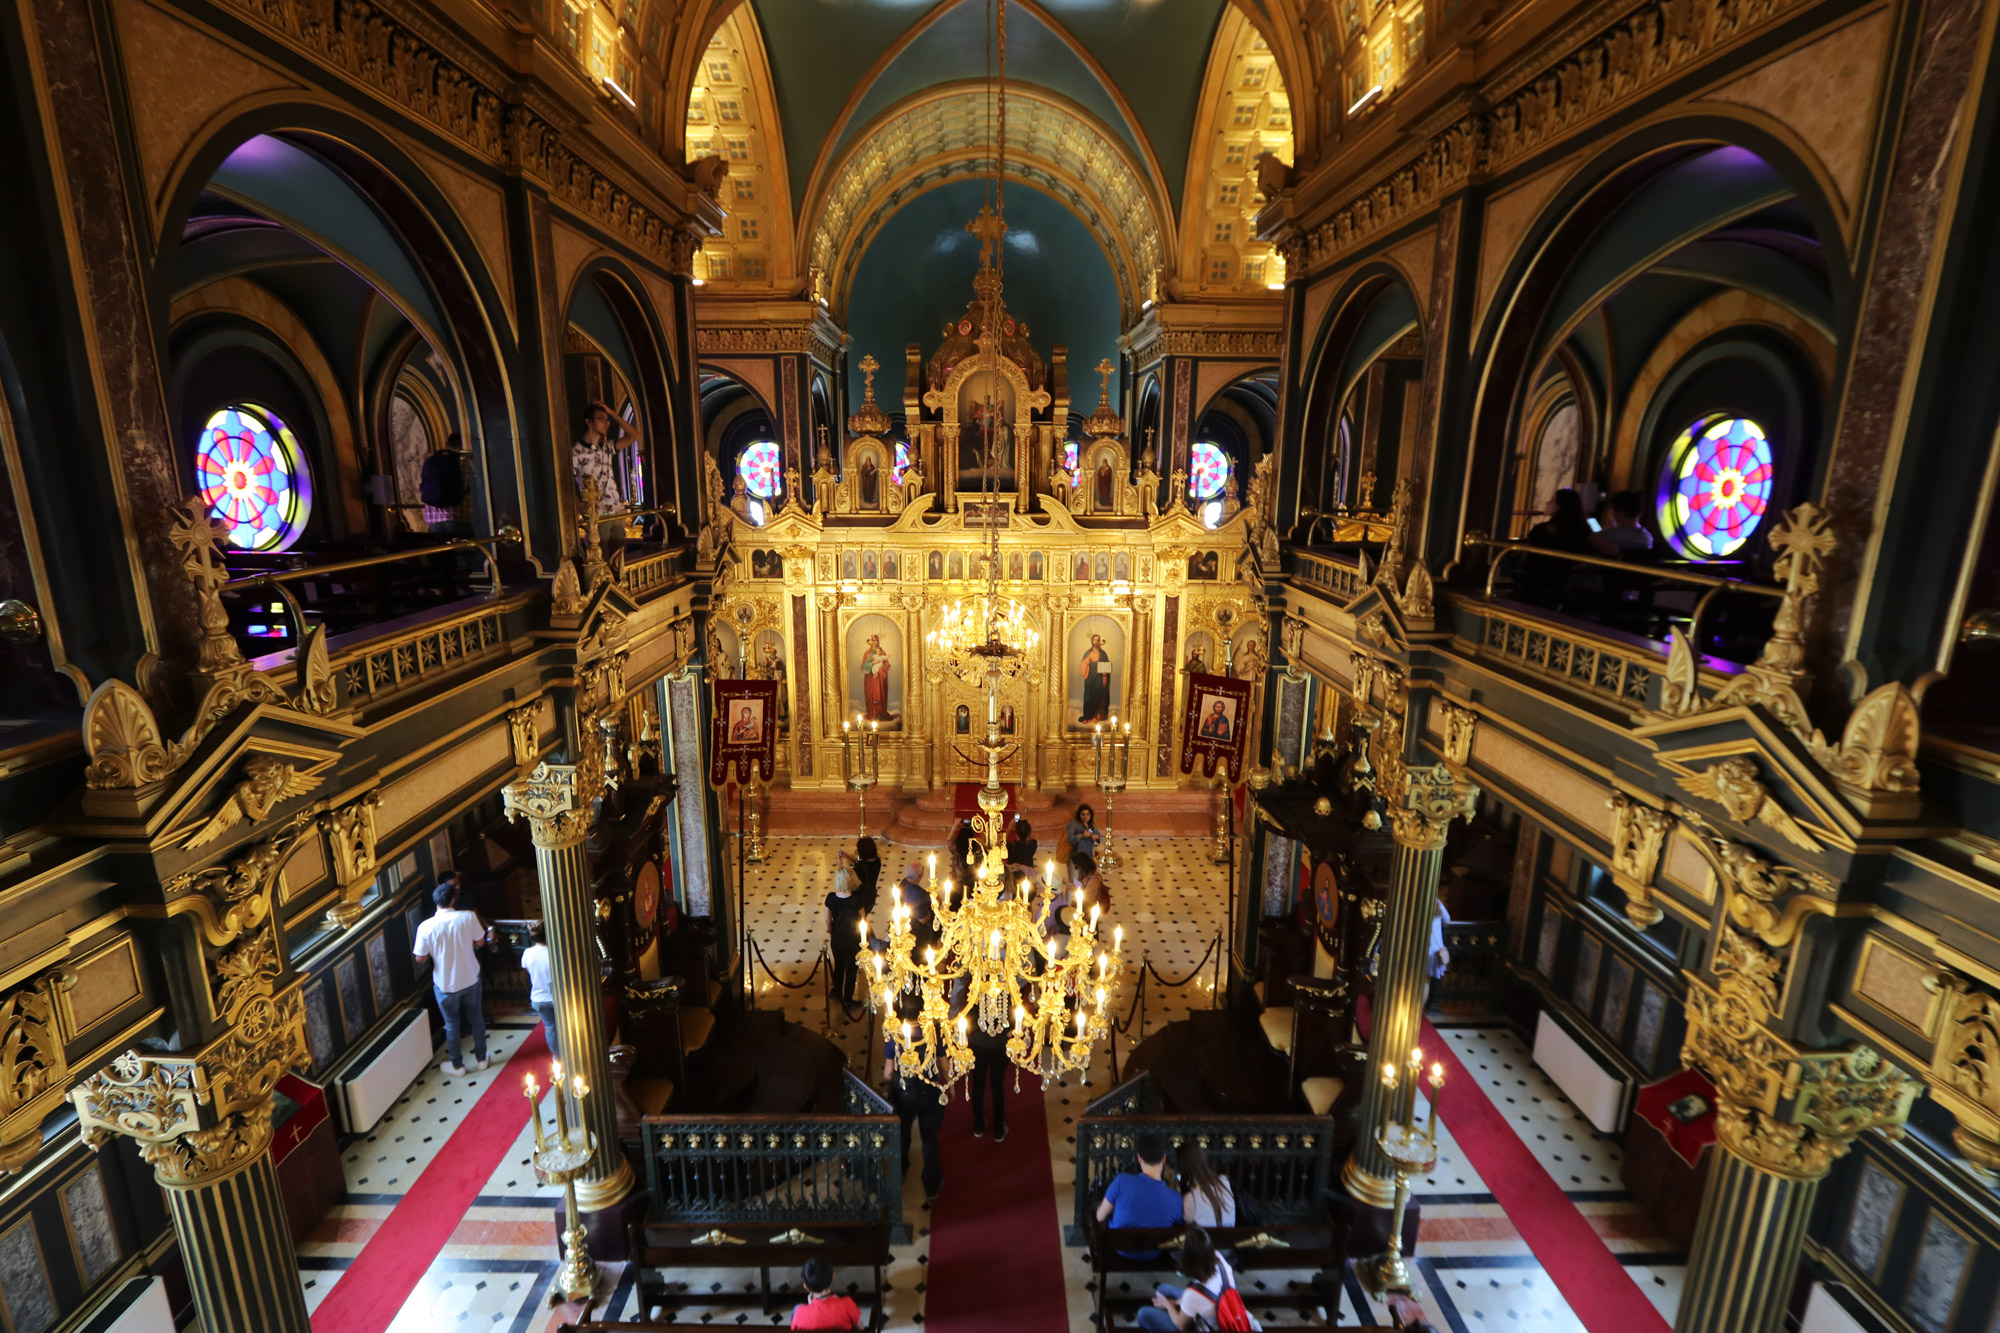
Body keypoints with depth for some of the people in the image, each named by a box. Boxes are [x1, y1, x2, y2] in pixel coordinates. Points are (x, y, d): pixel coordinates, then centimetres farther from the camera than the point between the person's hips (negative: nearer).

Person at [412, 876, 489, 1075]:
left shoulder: (426, 927, -19)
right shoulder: (469, 917, -17)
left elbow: (420, 958, -10)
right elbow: (480, 942, -4)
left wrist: (413, 948, 10)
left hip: (446, 984, -1)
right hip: (470, 978, 1)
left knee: (452, 1024, 17)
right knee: (476, 1017, 20)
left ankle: (456, 1065, 32)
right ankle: (481, 1058, 32)